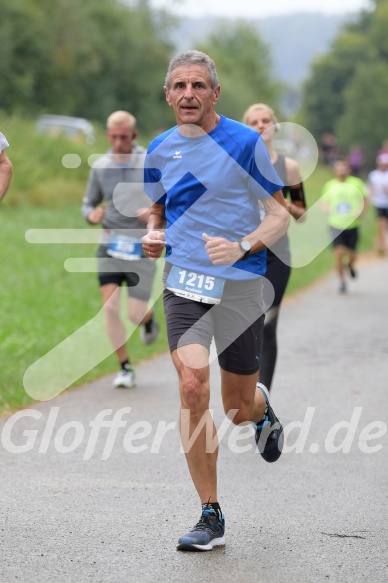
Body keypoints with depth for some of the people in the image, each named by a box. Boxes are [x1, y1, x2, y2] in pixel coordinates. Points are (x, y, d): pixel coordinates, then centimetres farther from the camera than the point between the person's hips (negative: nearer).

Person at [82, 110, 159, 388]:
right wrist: (91, 215, -8)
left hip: (141, 247, -2)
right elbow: (89, 202, 15)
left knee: (136, 313, -4)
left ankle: (149, 318, 36)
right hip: (110, 244, 2)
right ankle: (126, 368, 0)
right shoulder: (100, 167, 5)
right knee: (110, 306, -13)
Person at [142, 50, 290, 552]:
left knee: (238, 409, 7)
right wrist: (152, 237, 0)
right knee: (193, 386, -19)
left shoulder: (245, 143, -6)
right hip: (184, 282, 2)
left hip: (239, 285, -2)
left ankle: (262, 407, 49)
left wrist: (241, 247, -20)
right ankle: (210, 517, -9)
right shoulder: (160, 150, 7)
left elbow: (281, 214, -3)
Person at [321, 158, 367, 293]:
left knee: (352, 254, 4)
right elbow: (324, 203, 13)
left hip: (352, 225, 0)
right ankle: (342, 281, 4)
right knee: (339, 252, -12)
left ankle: (350, 265, 42)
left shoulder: (356, 183, 1)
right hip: (336, 225, 0)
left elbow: (364, 201, 7)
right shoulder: (329, 185, 5)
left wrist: (360, 212, -11)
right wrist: (328, 209, -10)